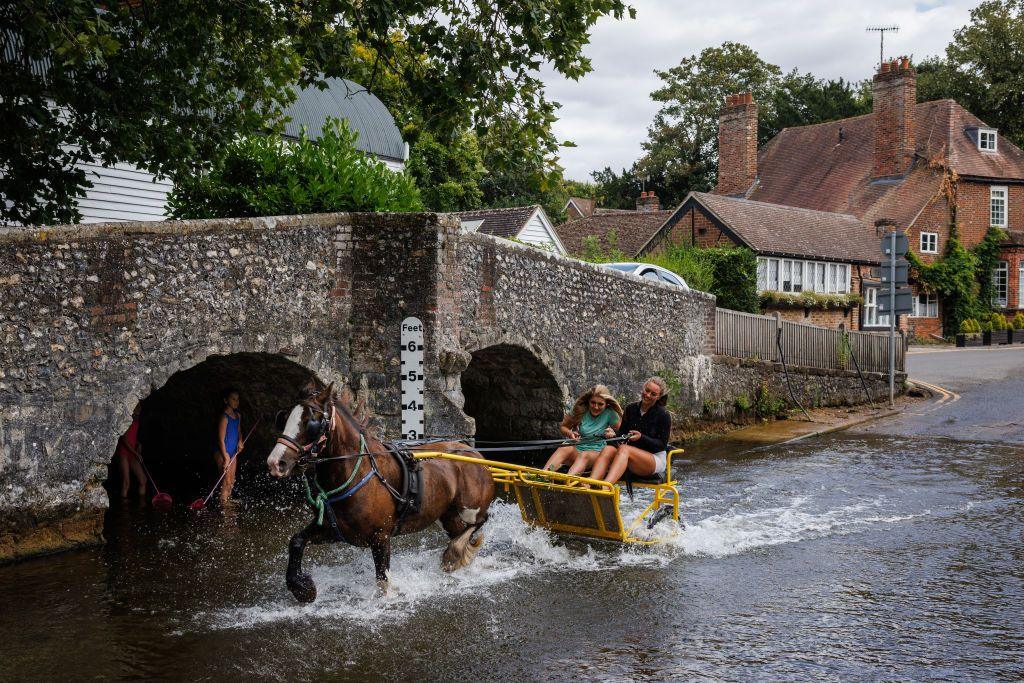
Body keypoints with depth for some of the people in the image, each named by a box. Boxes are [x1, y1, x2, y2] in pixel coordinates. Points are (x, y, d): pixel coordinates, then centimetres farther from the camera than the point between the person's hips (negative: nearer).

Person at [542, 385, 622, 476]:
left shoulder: (610, 414, -3)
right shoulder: (581, 410, 0)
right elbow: (563, 426, 11)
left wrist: (613, 433, -16)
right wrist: (570, 433, -11)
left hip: (596, 452, -2)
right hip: (576, 449, 2)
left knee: (584, 455, -38)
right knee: (564, 449, -34)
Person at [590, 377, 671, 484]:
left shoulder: (663, 415, -2)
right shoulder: (631, 409, 12)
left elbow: (662, 445, -5)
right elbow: (621, 432, 14)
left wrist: (641, 437, -18)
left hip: (656, 459, -5)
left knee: (624, 449, -34)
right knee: (608, 449, -27)